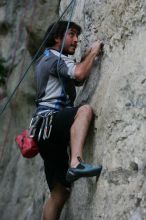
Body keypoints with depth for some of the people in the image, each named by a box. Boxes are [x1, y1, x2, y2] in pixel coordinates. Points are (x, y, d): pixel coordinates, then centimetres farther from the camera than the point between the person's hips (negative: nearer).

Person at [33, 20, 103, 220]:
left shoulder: (48, 59, 28)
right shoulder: (54, 56, -1)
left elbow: (79, 79, 37)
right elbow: (79, 73, -20)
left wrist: (90, 55, 27)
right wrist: (93, 51, -5)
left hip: (48, 129, 9)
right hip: (48, 119, -9)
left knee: (60, 192, 4)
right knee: (85, 110, -33)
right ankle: (76, 163, -47)